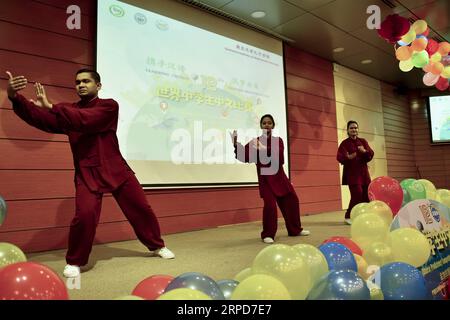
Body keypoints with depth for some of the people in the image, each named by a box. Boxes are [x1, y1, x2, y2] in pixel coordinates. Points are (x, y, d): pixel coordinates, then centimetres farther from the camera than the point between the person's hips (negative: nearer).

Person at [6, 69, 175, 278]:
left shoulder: (109, 106, -3)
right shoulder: (68, 110, 10)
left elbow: (84, 120, -21)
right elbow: (40, 119, -6)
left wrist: (50, 106, -22)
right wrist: (15, 97, -21)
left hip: (116, 170, -1)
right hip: (87, 173, 1)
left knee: (141, 208, 6)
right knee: (85, 215, -18)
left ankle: (157, 246, 29)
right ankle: (74, 262, 6)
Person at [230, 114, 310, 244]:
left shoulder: (278, 141, 3)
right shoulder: (255, 142, -4)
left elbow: (280, 157, -15)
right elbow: (244, 157, -14)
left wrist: (265, 149, -30)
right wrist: (236, 143, -29)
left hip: (279, 176, 4)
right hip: (265, 178, -4)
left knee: (292, 200, 10)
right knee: (270, 204, -17)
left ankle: (295, 230, 31)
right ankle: (268, 234, 2)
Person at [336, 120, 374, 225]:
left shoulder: (363, 141, 12)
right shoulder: (344, 143, -2)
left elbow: (371, 154, 3)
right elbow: (339, 157, -13)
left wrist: (365, 151, -19)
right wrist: (348, 157, -34)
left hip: (363, 172, 5)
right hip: (351, 172, -5)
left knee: (366, 194, 4)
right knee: (357, 193, -15)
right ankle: (348, 217, -3)